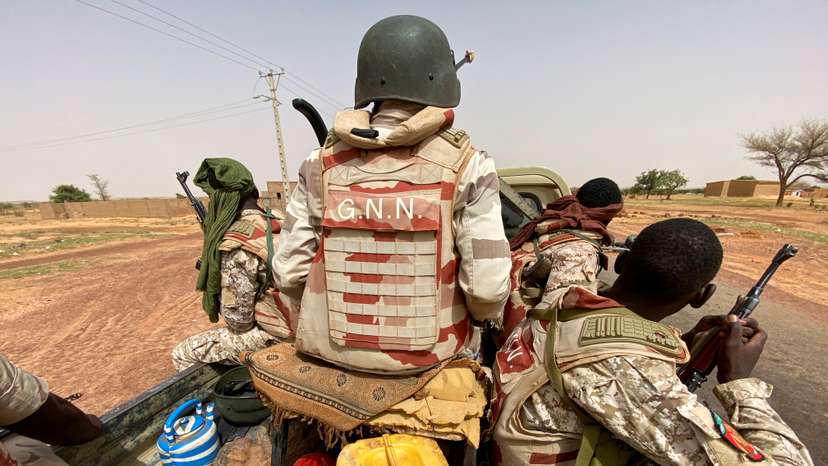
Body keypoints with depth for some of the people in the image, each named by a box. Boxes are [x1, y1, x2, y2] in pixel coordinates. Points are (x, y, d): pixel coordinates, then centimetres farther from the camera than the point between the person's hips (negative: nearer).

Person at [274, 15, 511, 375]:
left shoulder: (322, 163, -7)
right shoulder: (465, 166, -14)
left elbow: (289, 272, -5)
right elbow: (487, 287, -16)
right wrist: (485, 316, 6)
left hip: (331, 351, 3)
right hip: (431, 356, -2)